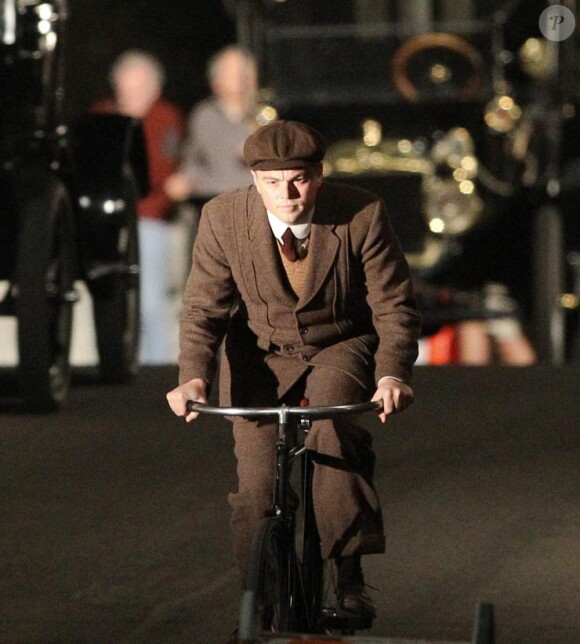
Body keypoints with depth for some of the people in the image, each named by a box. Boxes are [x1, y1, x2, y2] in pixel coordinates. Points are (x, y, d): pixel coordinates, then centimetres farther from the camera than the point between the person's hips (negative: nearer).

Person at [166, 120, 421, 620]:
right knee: (256, 487, -9)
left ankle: (350, 572, -23)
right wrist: (194, 377, -28)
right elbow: (203, 308, -10)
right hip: (260, 354, 2)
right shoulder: (223, 219, -16)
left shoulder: (363, 216, -20)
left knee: (334, 428, -32)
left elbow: (394, 306, -14)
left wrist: (393, 374, -32)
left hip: (341, 349, -2)